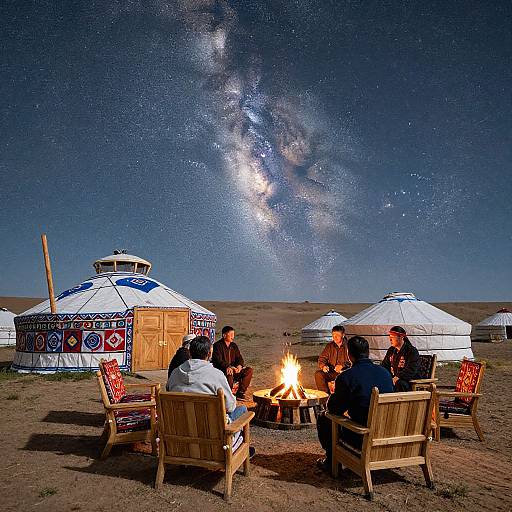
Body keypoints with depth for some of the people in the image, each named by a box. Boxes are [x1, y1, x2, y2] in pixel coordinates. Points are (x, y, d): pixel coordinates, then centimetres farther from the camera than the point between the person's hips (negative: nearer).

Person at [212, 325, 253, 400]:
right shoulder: (217, 345, -7)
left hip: (233, 368, 7)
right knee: (229, 372, -40)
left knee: (249, 370, -12)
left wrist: (239, 365, -11)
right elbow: (218, 361, -17)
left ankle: (240, 393, -9)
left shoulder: (234, 346, 14)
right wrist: (228, 367, -31)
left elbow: (239, 358, 12)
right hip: (221, 370, -7)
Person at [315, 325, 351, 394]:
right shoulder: (330, 346, 9)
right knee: (318, 374, -21)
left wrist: (342, 366, -28)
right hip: (331, 372, 4)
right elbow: (321, 358, 9)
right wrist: (323, 366, -13)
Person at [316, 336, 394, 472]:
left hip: (362, 439, -6)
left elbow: (335, 410, -7)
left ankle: (331, 461, 28)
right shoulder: (385, 372, 1)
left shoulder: (345, 377, -16)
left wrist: (333, 396, 17)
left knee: (324, 419, 17)